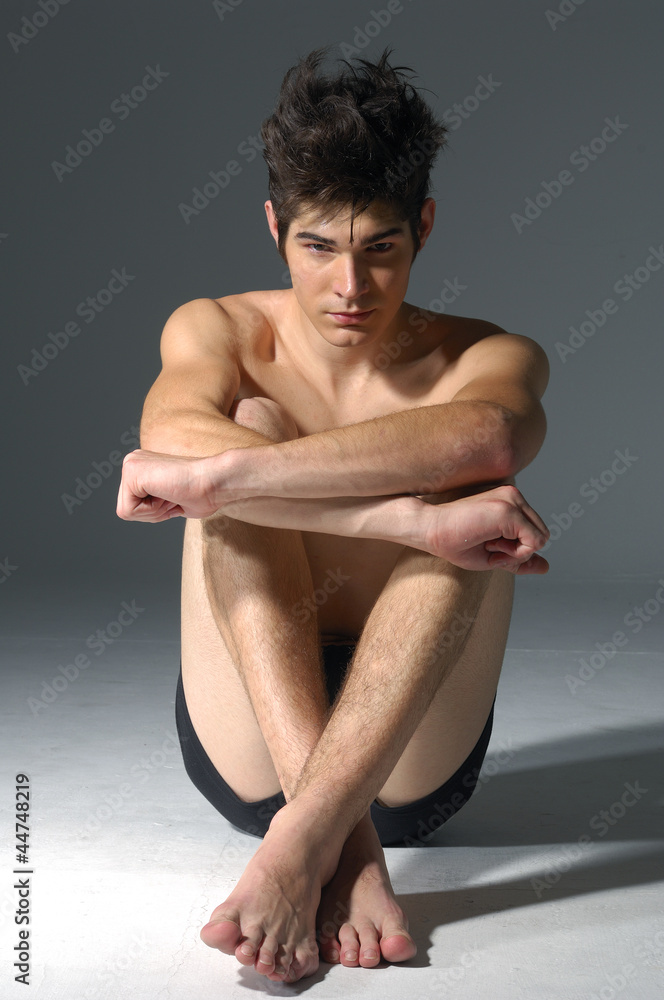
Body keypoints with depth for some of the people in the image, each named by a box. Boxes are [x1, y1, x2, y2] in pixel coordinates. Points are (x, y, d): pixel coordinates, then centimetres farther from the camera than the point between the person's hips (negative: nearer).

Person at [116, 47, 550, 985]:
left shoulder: (488, 356, -1)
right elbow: (172, 434, -24)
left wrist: (214, 476, -35)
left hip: (412, 758, 0)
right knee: (253, 425, -20)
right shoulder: (217, 330, 3)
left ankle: (304, 838, -33)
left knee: (473, 479, -23)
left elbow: (487, 433, -29)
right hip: (246, 755, 1)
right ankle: (345, 837, -34)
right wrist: (414, 520, -35)